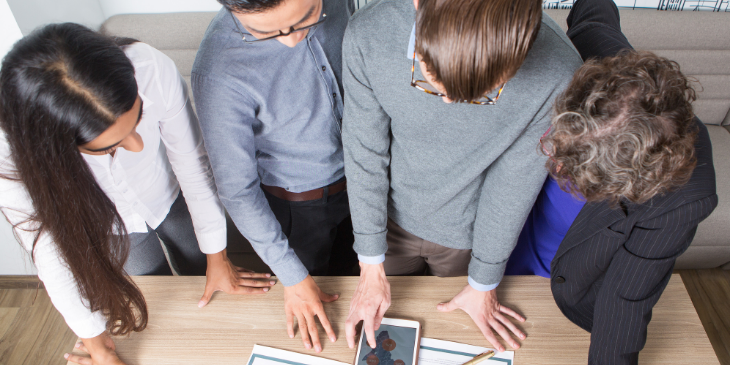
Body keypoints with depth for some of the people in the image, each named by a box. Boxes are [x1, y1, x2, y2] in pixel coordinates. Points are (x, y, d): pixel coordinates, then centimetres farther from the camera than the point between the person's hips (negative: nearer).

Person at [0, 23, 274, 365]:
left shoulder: (153, 71, -40)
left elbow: (192, 163, -23)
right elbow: (53, 252, -23)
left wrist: (216, 258, -10)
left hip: (170, 197, 1)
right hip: (109, 228, 0)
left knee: (209, 294, 24)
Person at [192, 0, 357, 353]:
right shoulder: (218, 74, -36)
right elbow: (237, 189, -25)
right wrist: (292, 277, -17)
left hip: (354, 176, 4)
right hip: (296, 207, -4)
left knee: (348, 270, 32)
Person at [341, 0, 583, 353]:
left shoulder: (557, 71, -33)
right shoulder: (368, 35, -31)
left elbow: (515, 182, -17)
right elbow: (364, 154, -17)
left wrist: (483, 283, -2)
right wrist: (371, 267, -8)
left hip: (469, 234, 0)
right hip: (393, 217, 1)